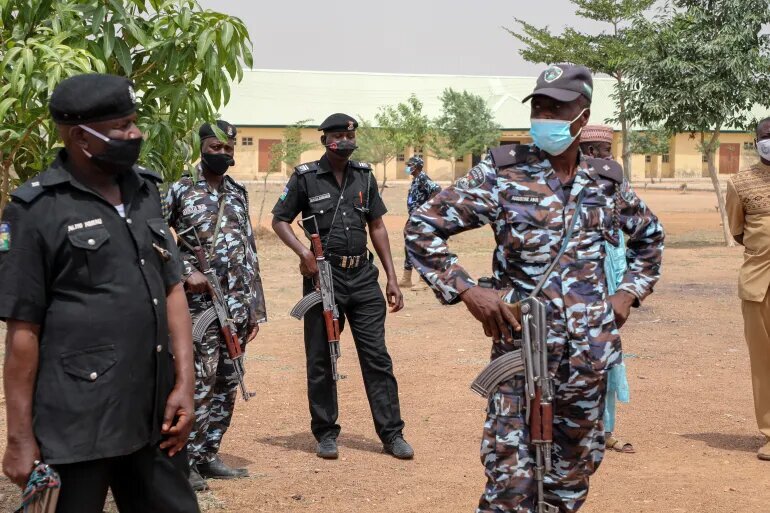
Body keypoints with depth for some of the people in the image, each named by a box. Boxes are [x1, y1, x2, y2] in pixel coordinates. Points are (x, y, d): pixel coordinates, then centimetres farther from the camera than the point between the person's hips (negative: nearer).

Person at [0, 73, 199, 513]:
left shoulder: (145, 191, 10)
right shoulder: (37, 211, -8)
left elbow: (172, 290, 11)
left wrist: (185, 383, 2)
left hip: (155, 416, 6)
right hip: (78, 425, -6)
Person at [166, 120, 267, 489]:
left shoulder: (238, 193, 13)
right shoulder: (181, 191, -3)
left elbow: (249, 253, 14)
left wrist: (256, 307, 11)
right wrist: (187, 272, -12)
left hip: (238, 304, 6)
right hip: (200, 303, -6)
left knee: (227, 384, 9)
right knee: (200, 384, -8)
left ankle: (209, 455, 19)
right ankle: (186, 461, 0)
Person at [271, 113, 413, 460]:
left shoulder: (364, 176, 9)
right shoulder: (305, 177, -1)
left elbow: (377, 226, 13)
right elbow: (279, 220, 4)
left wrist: (392, 278, 8)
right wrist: (303, 252, -14)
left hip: (363, 277, 3)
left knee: (377, 357, 2)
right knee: (321, 360, 5)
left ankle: (392, 434, 6)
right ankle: (325, 433, 16)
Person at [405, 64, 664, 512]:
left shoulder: (606, 181, 7)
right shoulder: (502, 174, -5)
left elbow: (650, 235, 26)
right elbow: (422, 228, -5)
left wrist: (631, 291, 12)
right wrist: (466, 289, -13)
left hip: (590, 355, 4)